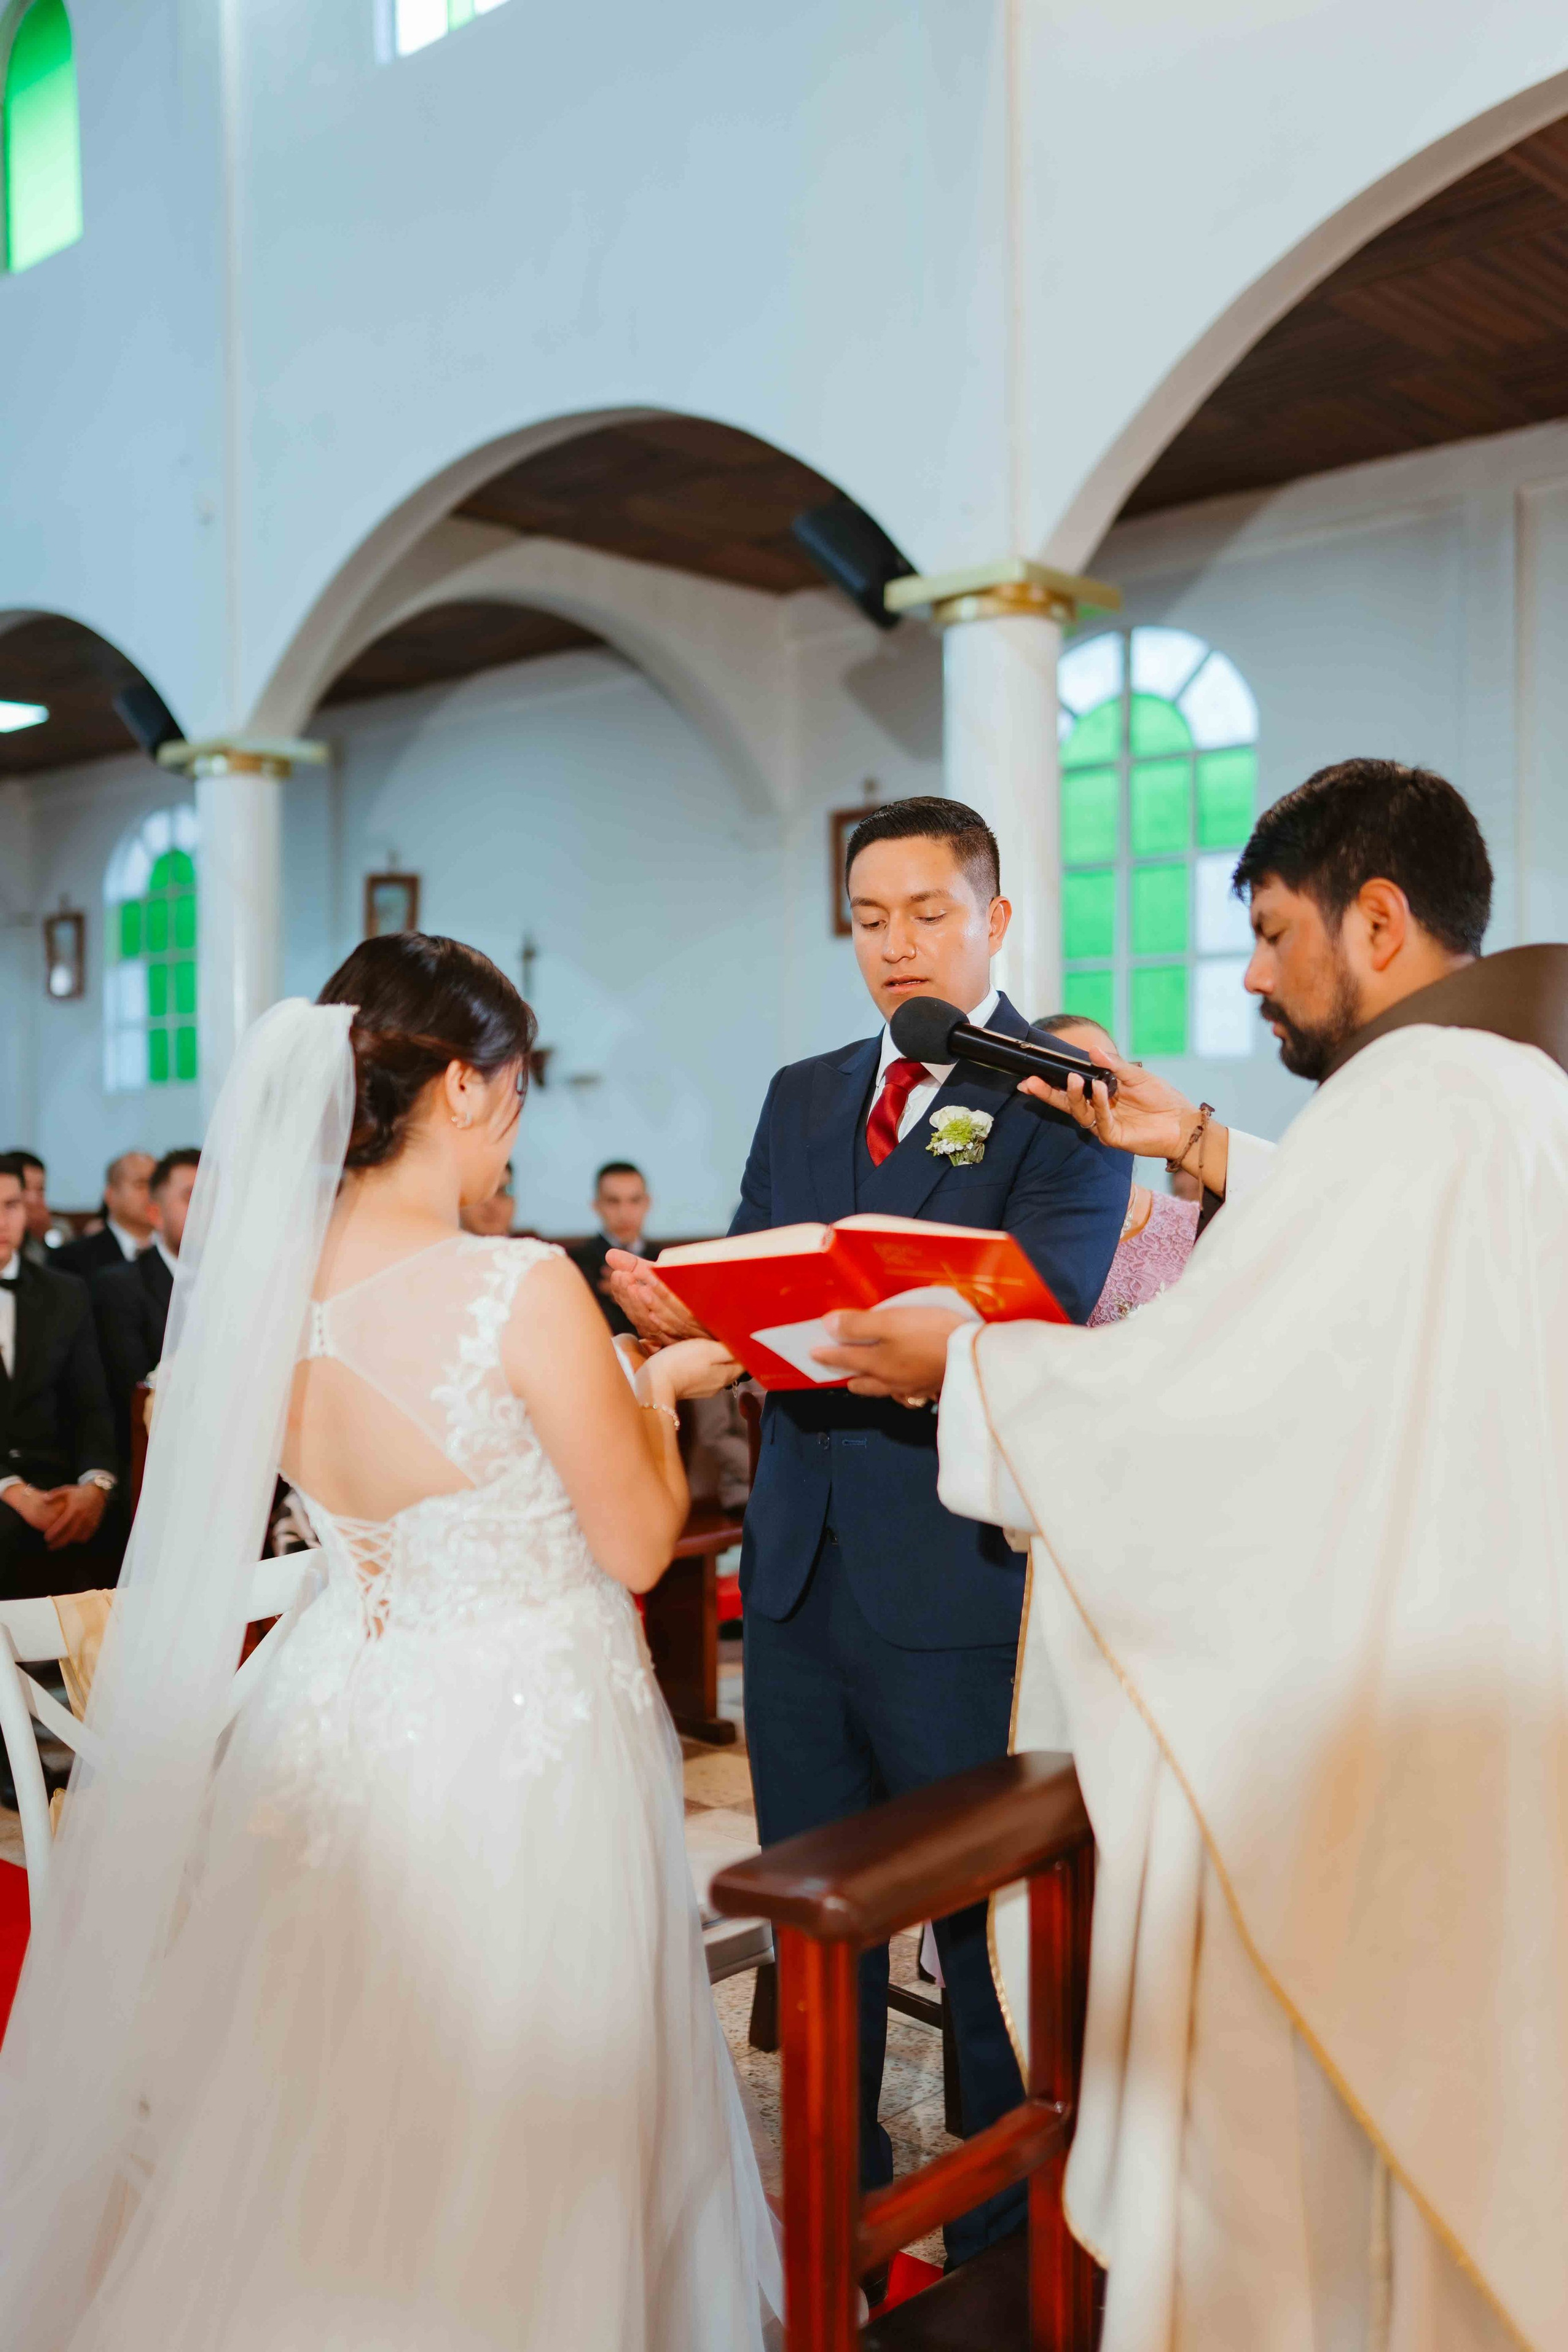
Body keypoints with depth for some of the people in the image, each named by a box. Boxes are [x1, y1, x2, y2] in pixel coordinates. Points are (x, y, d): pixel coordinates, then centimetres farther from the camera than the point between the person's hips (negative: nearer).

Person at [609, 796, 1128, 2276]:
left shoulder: (1063, 1092, -5)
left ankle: (1004, 2255, 30)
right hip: (801, 1567, 6)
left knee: (990, 1928, 8)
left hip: (963, 1579, -5)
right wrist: (685, 1312, -15)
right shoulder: (801, 1096, 15)